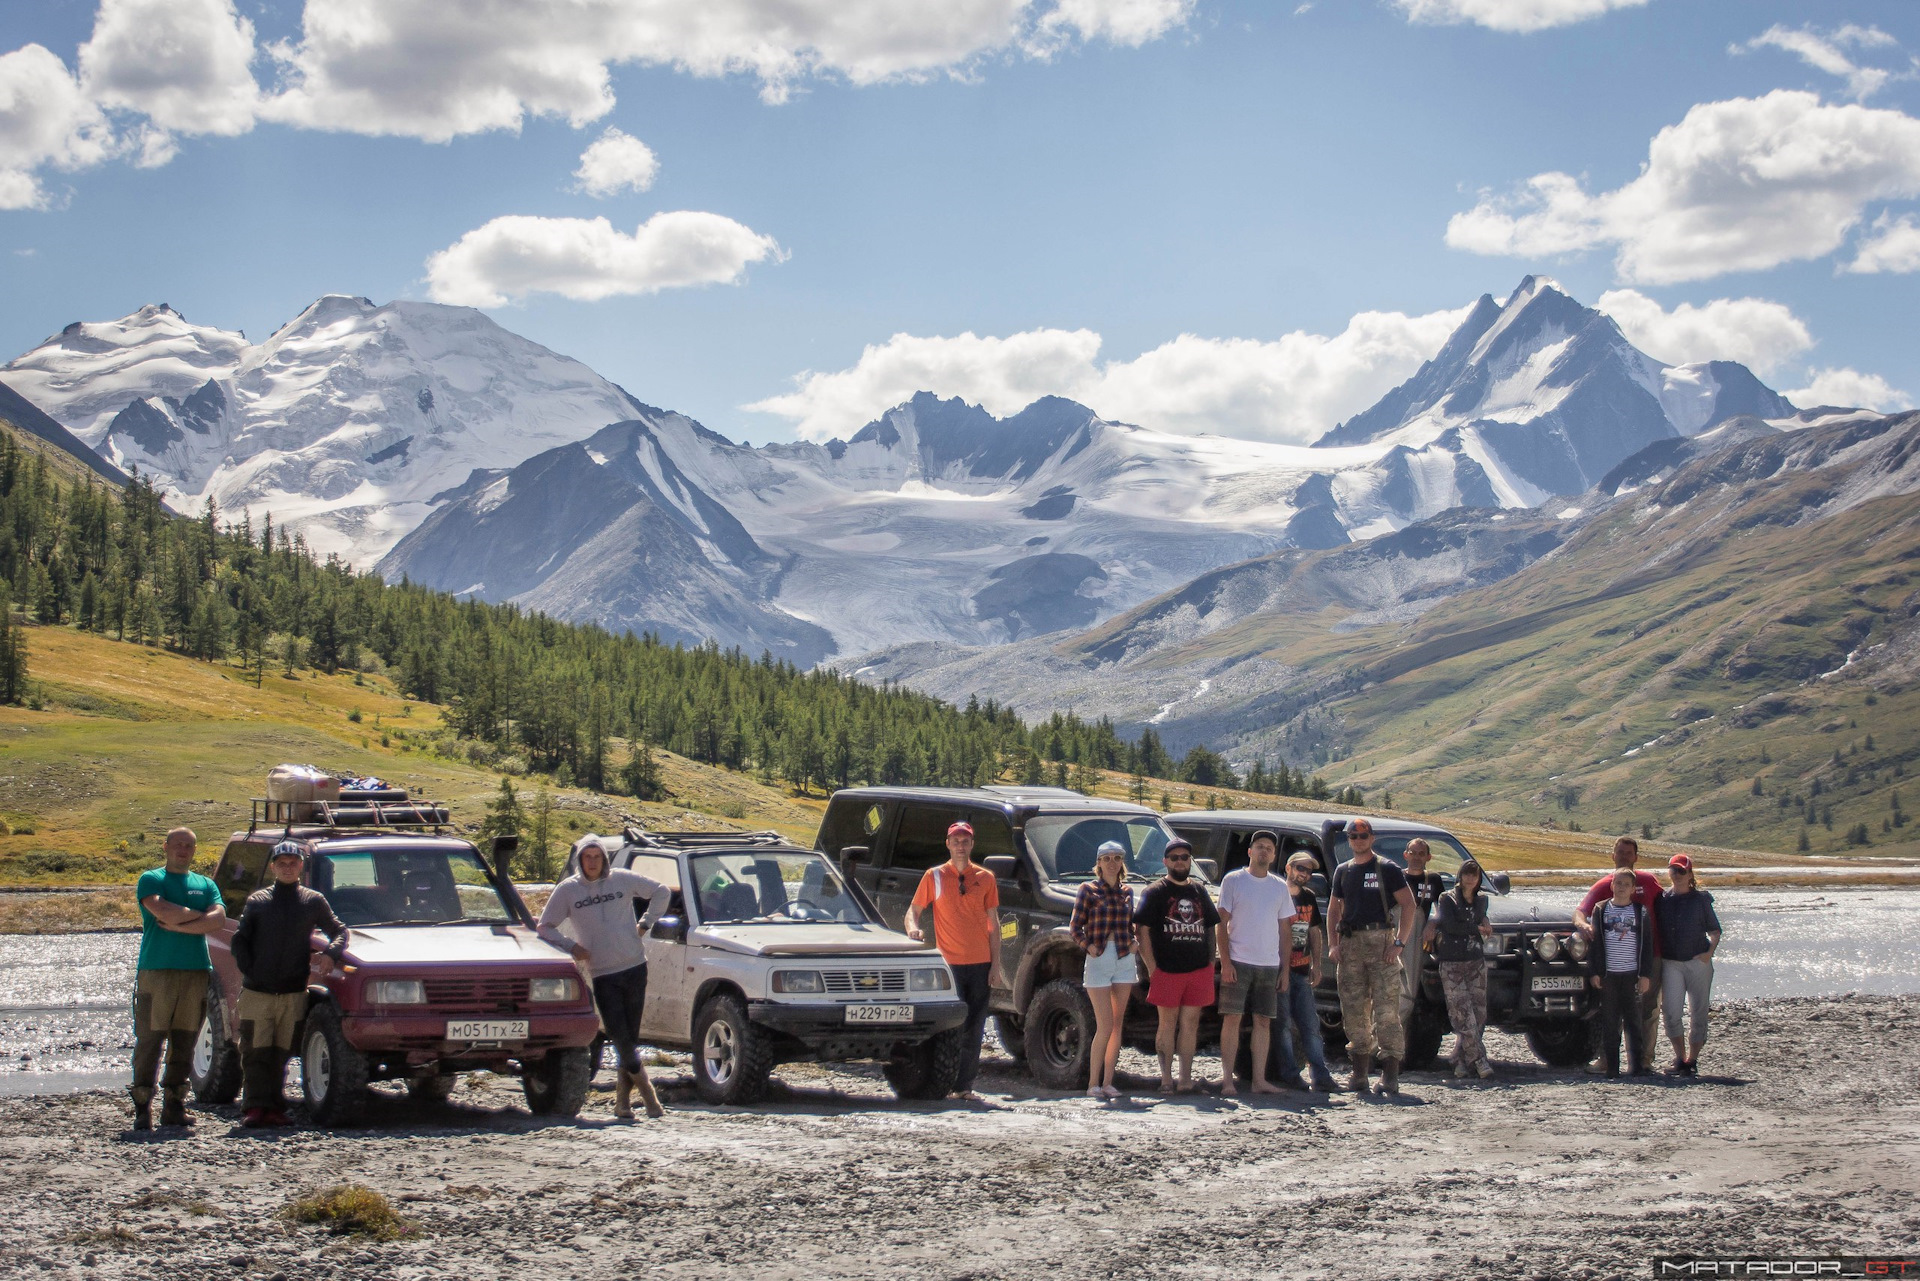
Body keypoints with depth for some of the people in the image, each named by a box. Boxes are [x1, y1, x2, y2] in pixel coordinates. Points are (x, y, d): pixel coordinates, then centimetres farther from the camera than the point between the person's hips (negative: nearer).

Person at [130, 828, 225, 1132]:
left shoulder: (206, 885, 17)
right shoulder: (151, 879, 7)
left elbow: (218, 919, 0)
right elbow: (161, 910, -12)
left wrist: (177, 924, -8)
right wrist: (198, 915, -2)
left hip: (196, 972, 3)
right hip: (156, 970, -3)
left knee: (185, 1043, 3)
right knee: (149, 1040, -5)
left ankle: (174, 1104, 8)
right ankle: (142, 1107, -2)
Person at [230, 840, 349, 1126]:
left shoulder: (314, 901, 10)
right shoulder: (257, 901, 10)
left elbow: (340, 932, 15)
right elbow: (240, 942, 8)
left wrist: (330, 955, -6)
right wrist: (248, 971, -7)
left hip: (293, 995, 0)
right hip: (257, 993, 0)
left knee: (280, 1055, 3)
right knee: (255, 1053, -4)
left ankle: (274, 1108, 5)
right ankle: (255, 1106, -3)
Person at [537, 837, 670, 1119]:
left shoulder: (623, 879, 5)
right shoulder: (567, 890, 3)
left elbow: (661, 892, 17)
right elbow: (545, 927, 9)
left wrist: (645, 924, 8)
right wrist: (572, 946, -4)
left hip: (634, 967, 1)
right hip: (602, 974, -1)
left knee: (630, 1037, 3)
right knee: (620, 1038, -10)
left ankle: (623, 1099, 12)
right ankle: (646, 1091, 4)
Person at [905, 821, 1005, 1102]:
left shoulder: (985, 878, 10)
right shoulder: (934, 876, 5)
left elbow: (993, 925, 11)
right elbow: (913, 911, 7)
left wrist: (996, 966, 4)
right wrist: (913, 928, -17)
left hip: (980, 964, 2)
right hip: (949, 963, -2)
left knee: (973, 1031, 4)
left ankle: (964, 1086, 10)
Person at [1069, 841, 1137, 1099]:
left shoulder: (1127, 891, 11)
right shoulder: (1089, 890, -2)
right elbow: (1074, 927, -1)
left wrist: (1133, 942, 3)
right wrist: (1088, 947, -15)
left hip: (1124, 960, 5)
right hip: (1099, 960, -5)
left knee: (1117, 1026, 5)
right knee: (1105, 1026, -10)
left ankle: (1108, 1082, 10)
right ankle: (1093, 1084, -1)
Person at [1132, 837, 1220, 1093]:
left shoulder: (1199, 891, 16)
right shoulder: (1155, 892, 1)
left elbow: (1210, 927, 22)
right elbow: (1141, 930, -4)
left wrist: (1211, 962, 10)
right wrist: (1152, 968, -11)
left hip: (1199, 969, 4)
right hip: (1167, 971, -4)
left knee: (1190, 1023, 5)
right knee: (1168, 1023, 1)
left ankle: (1186, 1077, 9)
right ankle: (1166, 1079, 5)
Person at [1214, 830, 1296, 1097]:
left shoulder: (1280, 887, 12)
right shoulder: (1233, 881, 1)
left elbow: (1284, 930, 15)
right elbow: (1222, 923, -2)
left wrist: (1285, 968, 9)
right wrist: (1225, 961, -11)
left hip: (1269, 965, 4)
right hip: (1238, 962, -4)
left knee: (1263, 1021, 5)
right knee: (1232, 1018, -4)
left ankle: (1259, 1079, 8)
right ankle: (1227, 1078, -2)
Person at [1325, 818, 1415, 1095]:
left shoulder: (1387, 869, 1)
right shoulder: (1343, 871, 16)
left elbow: (1408, 904, -3)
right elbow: (1334, 908, 20)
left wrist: (1399, 942, -11)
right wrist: (1333, 943, 6)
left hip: (1381, 942, -5)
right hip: (1350, 943, 5)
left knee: (1386, 1009, -9)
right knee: (1353, 1010, 5)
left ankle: (1390, 1073, -10)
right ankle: (1360, 1070, 12)